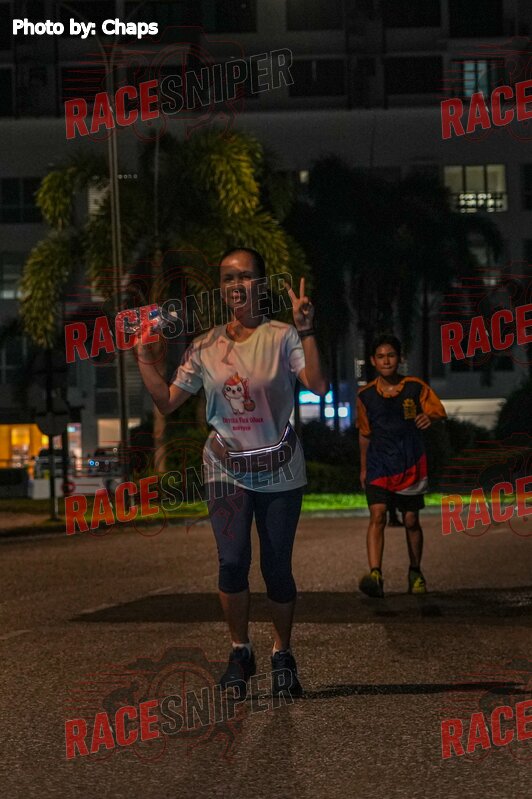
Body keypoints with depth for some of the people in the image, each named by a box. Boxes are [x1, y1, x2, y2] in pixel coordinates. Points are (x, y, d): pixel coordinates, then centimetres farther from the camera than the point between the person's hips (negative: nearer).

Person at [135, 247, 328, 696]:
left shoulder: (281, 337, -6)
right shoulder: (205, 347, 5)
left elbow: (318, 387, -21)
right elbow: (167, 401, 7)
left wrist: (306, 330, -27)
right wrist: (143, 353, 2)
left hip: (279, 470, -2)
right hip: (227, 469, 2)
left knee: (278, 568, 1)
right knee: (233, 561, -15)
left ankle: (283, 656, 20)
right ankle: (240, 651, 4)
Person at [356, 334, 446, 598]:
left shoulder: (415, 387, -2)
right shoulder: (366, 395, 3)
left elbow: (438, 411, -2)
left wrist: (429, 417, -27)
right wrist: (363, 468, 19)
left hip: (410, 466, 0)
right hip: (378, 466, 0)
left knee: (411, 521, 8)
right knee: (377, 515, -17)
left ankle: (415, 572, 29)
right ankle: (375, 575, -29)